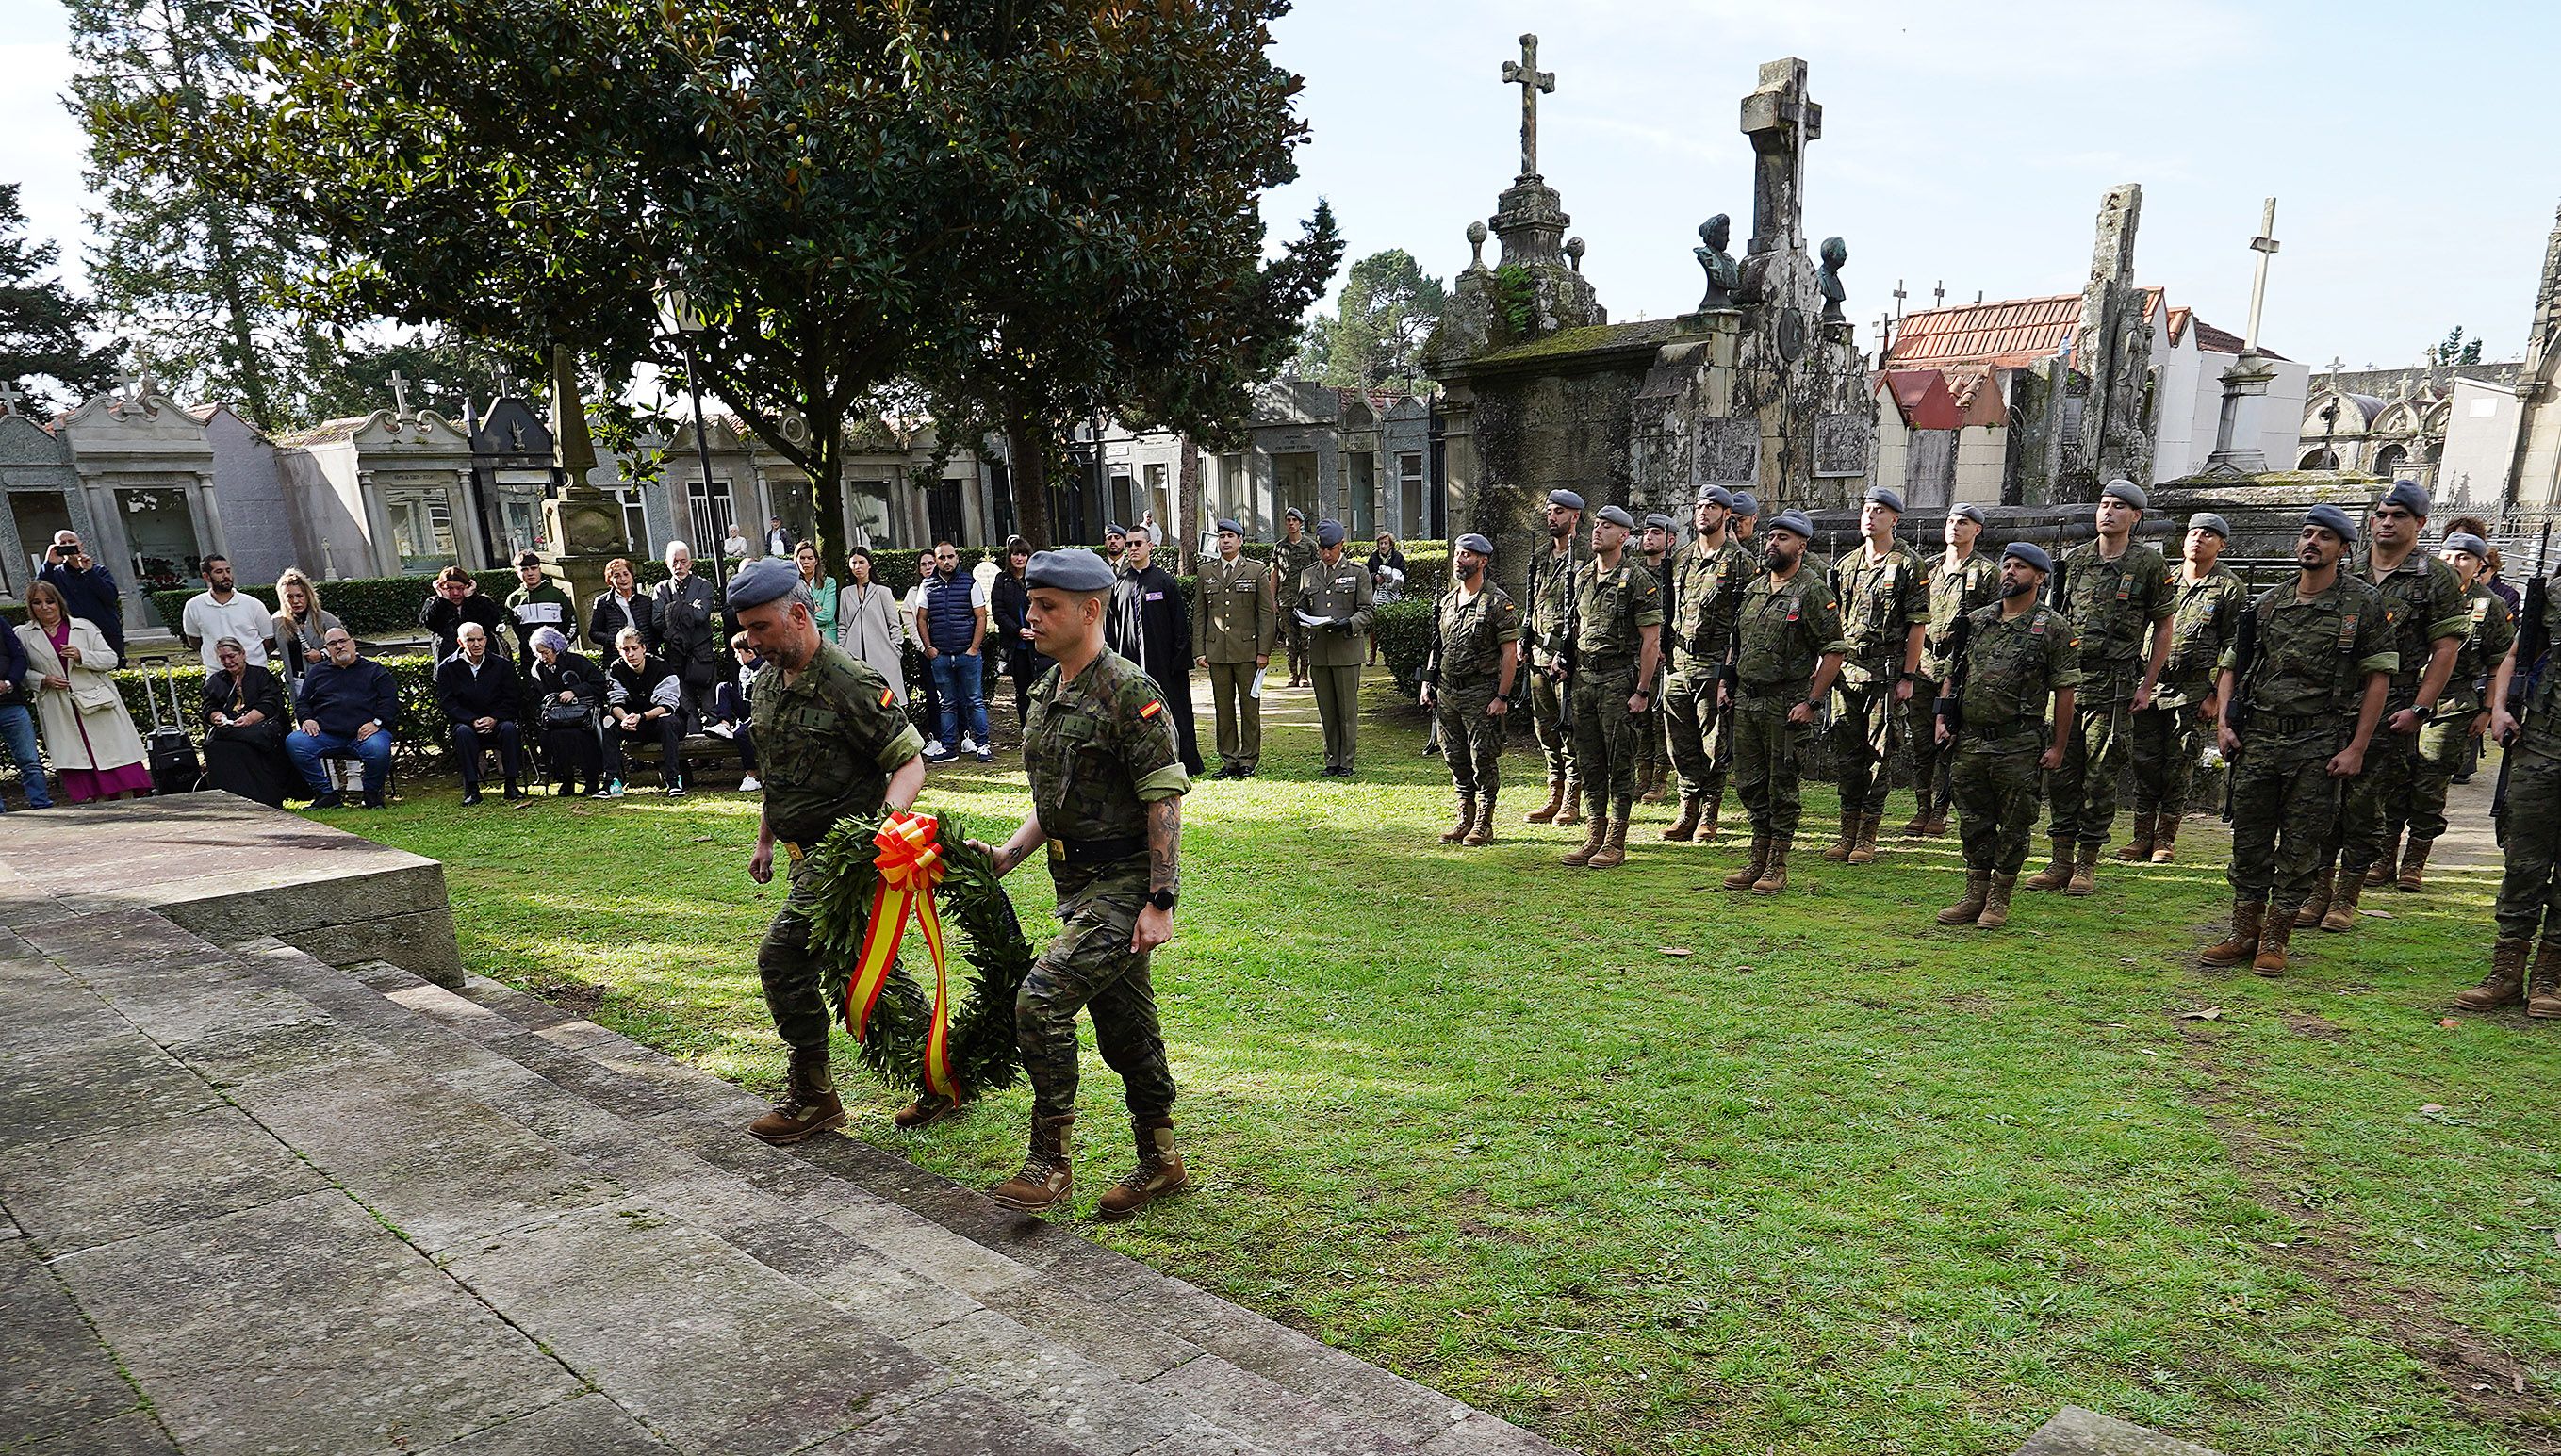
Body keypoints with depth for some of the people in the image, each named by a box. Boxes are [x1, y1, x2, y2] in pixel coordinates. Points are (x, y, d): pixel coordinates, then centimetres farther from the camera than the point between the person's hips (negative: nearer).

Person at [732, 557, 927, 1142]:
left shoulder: (852, 683, -17)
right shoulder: (768, 683, 10)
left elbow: (910, 762, -15)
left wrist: (886, 819, -31)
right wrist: (765, 841, 24)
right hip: (807, 853, 9)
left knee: (783, 957, -9)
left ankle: (811, 1097, 7)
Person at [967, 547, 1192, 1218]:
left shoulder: (1129, 691, -15)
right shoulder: (1048, 693, 13)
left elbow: (1165, 800, -18)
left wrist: (1160, 902, -21)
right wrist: (1007, 854, 8)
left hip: (1124, 886, -9)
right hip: (1079, 884, 9)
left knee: (1041, 999, -17)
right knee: (1124, 1028, 15)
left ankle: (1049, 1162, -3)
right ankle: (1160, 1162, 28)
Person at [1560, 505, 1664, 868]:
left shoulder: (1638, 579, -8)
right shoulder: (1581, 576, 13)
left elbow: (1652, 639, -10)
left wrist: (1642, 691, -14)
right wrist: (1570, 671, 14)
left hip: (1620, 679, -6)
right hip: (1583, 678, 7)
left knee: (1620, 763, -1)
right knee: (1589, 762, 9)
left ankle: (1615, 843, 6)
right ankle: (1594, 835, 18)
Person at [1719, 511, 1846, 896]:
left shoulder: (1813, 591, -8)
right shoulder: (1753, 589, 14)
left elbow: (1835, 651, -11)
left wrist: (1811, 702, -15)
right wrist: (1725, 682, 13)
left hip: (1786, 705, -7)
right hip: (1745, 703, 7)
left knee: (1782, 787, 1)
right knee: (1750, 785, 11)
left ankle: (1777, 866, 10)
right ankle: (1757, 860, 21)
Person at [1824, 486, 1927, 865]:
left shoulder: (1908, 566, -3)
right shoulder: (1845, 564, 13)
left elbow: (1918, 625, -6)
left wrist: (1908, 677, -10)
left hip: (1886, 673, -5)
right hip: (1846, 672, 5)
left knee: (1879, 755, 0)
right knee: (1845, 755, 7)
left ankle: (1867, 838, 7)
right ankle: (1848, 834, 16)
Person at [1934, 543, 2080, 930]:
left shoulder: (2054, 628, -2)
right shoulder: (1976, 620, 12)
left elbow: (2064, 691, -3)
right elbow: (1951, 673, 17)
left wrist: (2057, 747, -6)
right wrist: (1942, 719, 5)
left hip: (2019, 746, -4)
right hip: (1968, 741, 4)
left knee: (2014, 825, 4)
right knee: (1972, 822, 10)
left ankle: (1999, 900, 15)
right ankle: (1975, 894, 21)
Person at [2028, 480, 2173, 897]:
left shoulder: (2149, 564, 1)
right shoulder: (2074, 559, 11)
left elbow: (2163, 628, 5)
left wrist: (2147, 686, -1)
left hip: (2114, 684, -3)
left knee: (2100, 777, 0)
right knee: (2060, 771, 4)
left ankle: (2087, 865, 10)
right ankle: (2061, 861, 13)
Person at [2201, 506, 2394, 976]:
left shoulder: (2363, 603, 0)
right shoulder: (2267, 603, 10)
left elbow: (2378, 678, -2)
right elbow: (2233, 665, 16)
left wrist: (2356, 749, -8)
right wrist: (2224, 722, 2)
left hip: (2319, 746, -3)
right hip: (2257, 739, 3)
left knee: (2301, 849, 2)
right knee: (2249, 841, 6)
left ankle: (2274, 941, 12)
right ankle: (2243, 935, 17)